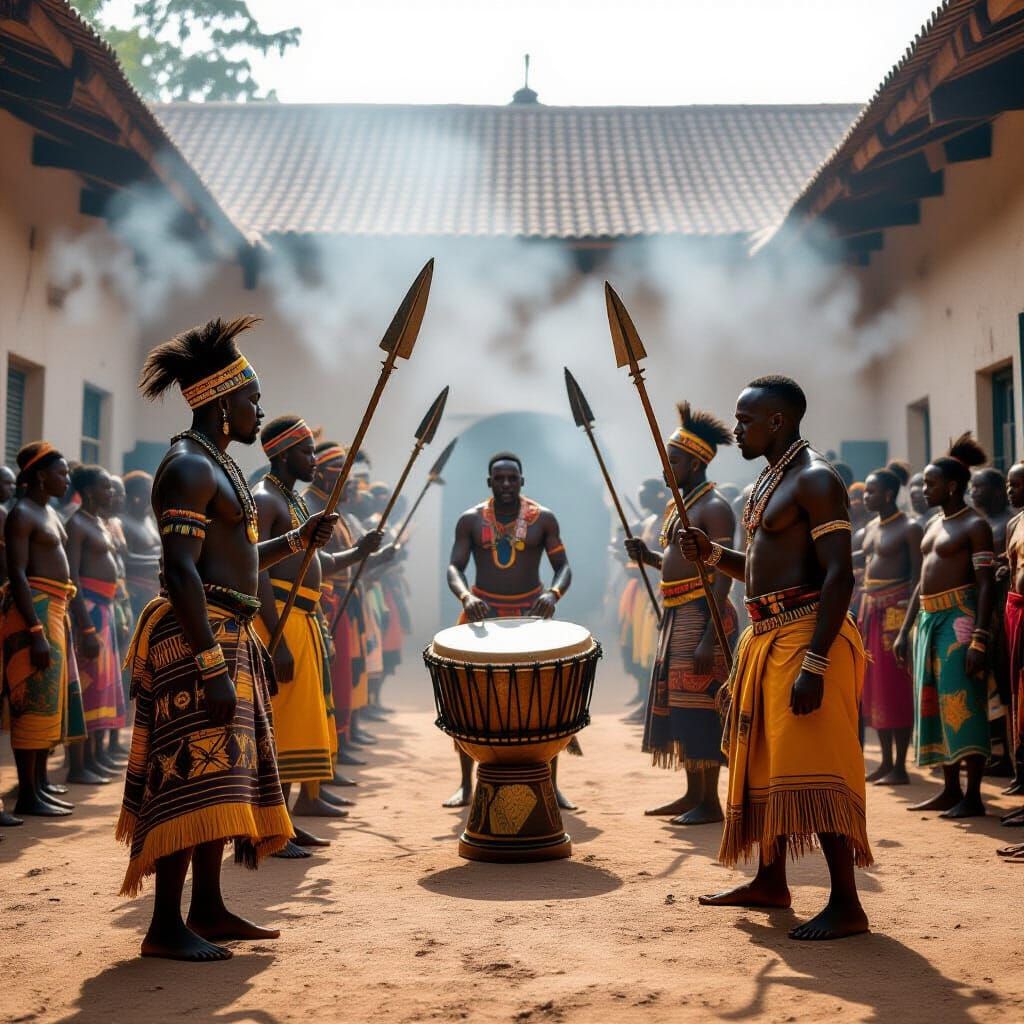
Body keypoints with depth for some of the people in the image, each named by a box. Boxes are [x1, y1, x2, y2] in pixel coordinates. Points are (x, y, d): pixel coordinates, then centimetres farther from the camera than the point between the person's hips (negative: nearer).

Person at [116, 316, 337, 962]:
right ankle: (167, 926, -8)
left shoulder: (219, 466, 20)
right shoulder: (188, 467, -12)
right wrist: (212, 667, -26)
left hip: (229, 638, 11)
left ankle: (208, 909, 21)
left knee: (221, 776, 13)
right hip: (200, 639, -11)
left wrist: (297, 540, 18)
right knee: (194, 775, -12)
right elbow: (182, 572, -22)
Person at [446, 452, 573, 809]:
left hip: (531, 614, 0)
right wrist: (466, 597, -27)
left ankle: (551, 786, 5)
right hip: (482, 612, 1)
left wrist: (553, 593, -25)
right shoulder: (470, 520, 0)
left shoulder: (543, 519, -2)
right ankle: (466, 785, 10)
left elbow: (563, 567, -3)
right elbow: (454, 568, -6)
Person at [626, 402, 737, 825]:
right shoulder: (679, 505, 17)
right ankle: (692, 794, 22)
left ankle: (710, 802, 0)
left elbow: (722, 575, -18)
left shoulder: (714, 508, -12)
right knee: (676, 702, 12)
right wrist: (649, 557, 6)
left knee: (697, 703, -7)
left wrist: (708, 638, -25)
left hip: (700, 614, -10)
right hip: (676, 613, 10)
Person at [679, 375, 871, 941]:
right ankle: (770, 881, 28)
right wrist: (712, 553, 6)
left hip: (807, 635, -10)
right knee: (765, 762, 16)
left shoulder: (815, 480, -12)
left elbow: (839, 576, -20)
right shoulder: (769, 482, 18)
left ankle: (846, 903, -8)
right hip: (767, 635, 10)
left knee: (811, 767, -12)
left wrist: (814, 662, -27)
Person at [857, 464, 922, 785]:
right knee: (873, 687, 10)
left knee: (896, 688, -5)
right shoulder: (871, 528, 16)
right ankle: (886, 762, 18)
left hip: (896, 611, -8)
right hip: (871, 611, 8)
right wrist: (862, 615, 14)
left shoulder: (909, 529, -8)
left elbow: (917, 577, -12)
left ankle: (900, 767, 0)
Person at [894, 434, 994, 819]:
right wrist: (904, 631, 18)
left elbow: (986, 584, -14)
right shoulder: (933, 525, 18)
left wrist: (979, 639, -23)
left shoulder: (974, 525, -8)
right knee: (934, 704, 9)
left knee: (962, 703, -9)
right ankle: (950, 790, 18)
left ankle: (973, 796, -5)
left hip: (959, 617, -9)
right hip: (928, 618, 9)